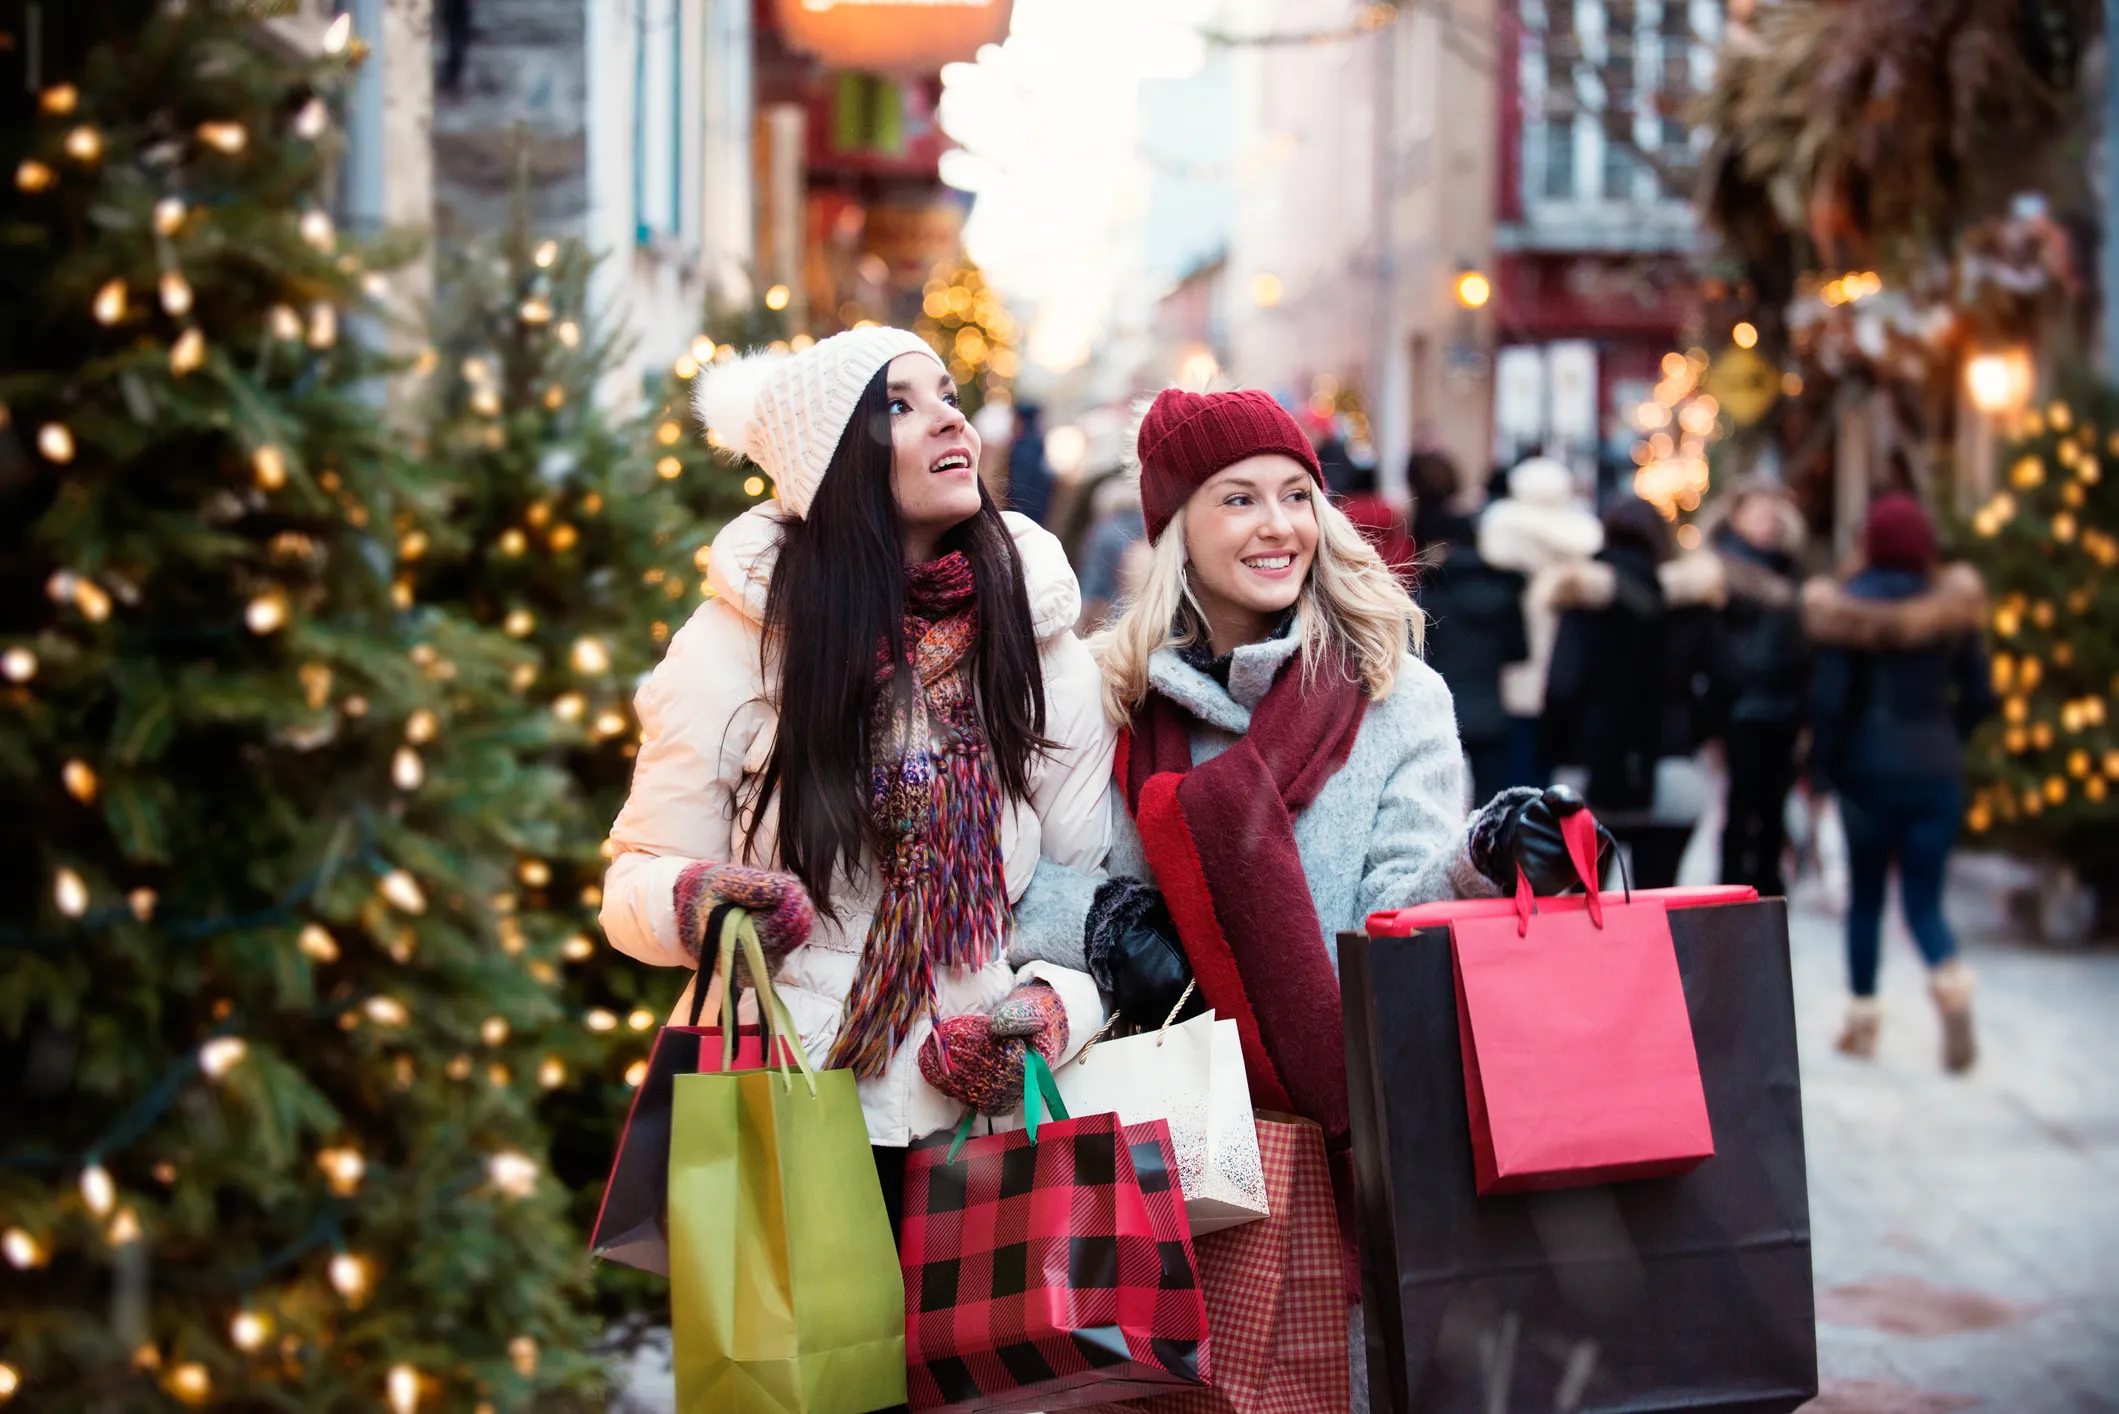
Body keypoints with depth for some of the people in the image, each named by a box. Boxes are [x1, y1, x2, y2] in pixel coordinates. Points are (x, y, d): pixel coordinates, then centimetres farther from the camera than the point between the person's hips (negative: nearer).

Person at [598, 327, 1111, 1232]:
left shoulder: (1041, 646, 2)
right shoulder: (729, 647, -5)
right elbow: (637, 881, 2)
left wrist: (1053, 1008, -13)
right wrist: (694, 903, -21)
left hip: (981, 1118, 2)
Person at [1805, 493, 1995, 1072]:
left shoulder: (1849, 608, -9)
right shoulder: (1952, 609, 1)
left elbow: (1829, 696, -14)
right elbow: (1979, 697, 3)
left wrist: (1822, 765, -4)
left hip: (1870, 768, -2)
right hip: (1934, 772, 2)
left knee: (1865, 894, 14)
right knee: (1924, 899, 5)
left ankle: (1863, 1015, 18)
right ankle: (1951, 980, -23)